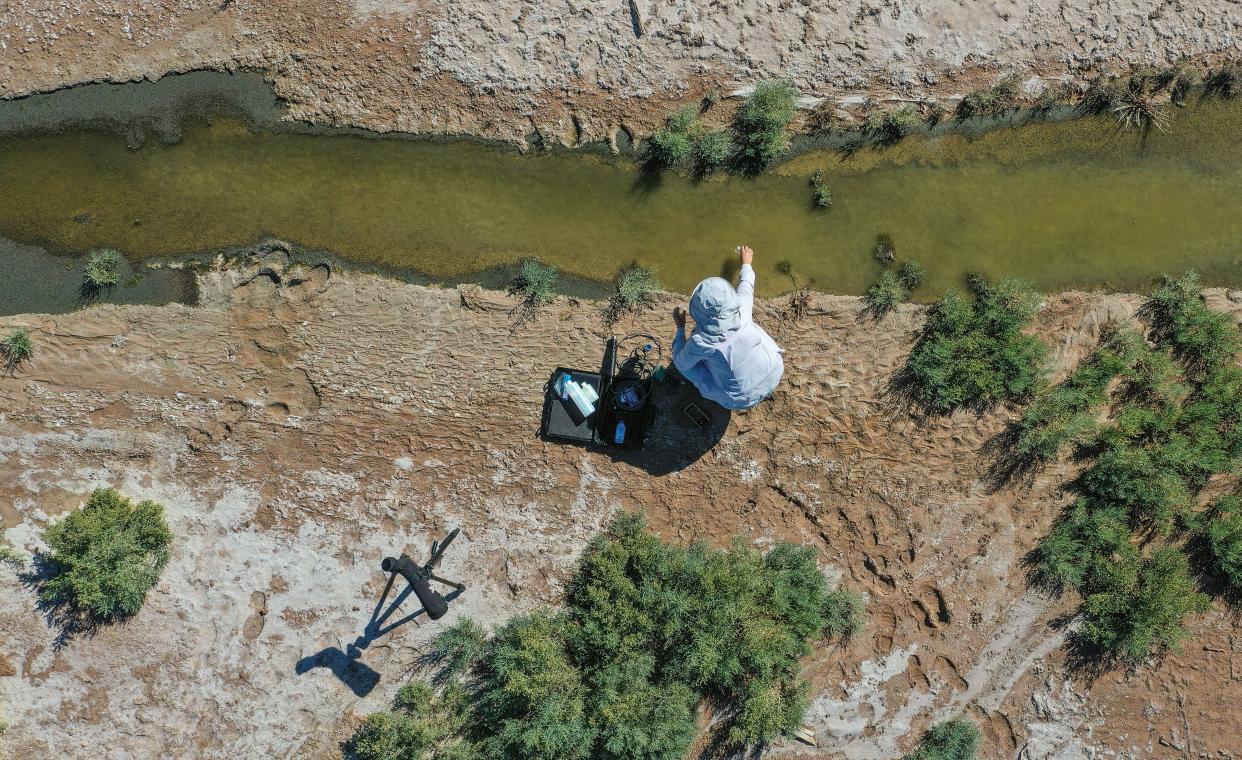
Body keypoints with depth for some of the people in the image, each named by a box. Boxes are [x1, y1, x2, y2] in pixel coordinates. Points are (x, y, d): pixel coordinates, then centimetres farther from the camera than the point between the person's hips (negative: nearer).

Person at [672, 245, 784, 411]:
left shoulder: (699, 342, -27)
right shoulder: (742, 309, -20)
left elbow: (680, 364, -5)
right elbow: (746, 285, 5)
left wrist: (680, 327, 3)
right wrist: (746, 263, 25)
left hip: (741, 401, -3)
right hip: (774, 375, 4)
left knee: (687, 363, 9)